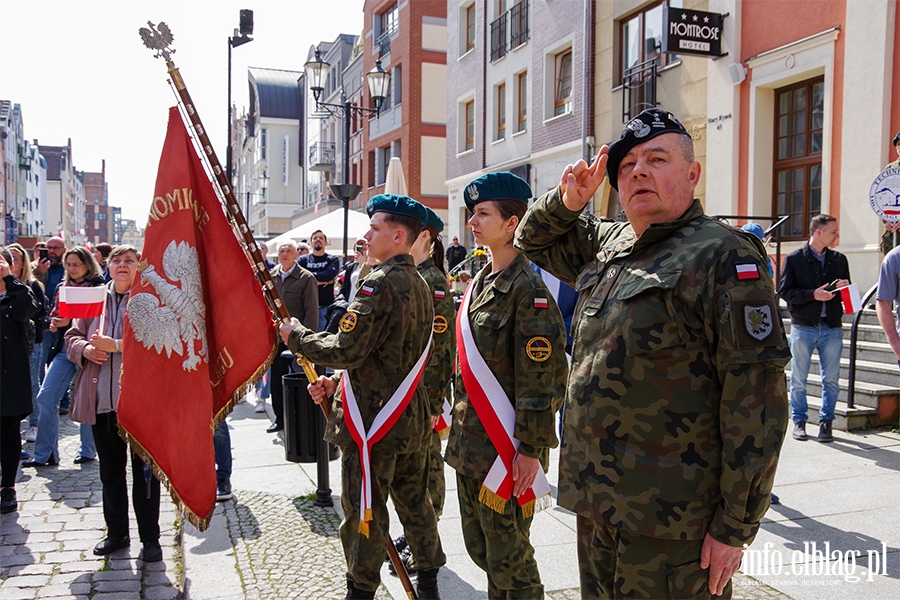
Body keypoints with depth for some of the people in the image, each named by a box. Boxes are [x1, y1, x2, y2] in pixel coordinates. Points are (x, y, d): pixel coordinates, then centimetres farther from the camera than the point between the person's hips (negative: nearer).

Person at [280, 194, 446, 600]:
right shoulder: (418, 284, 11)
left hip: (373, 419, -9)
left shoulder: (380, 284, -19)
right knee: (414, 499, 20)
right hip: (410, 416, 9)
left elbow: (347, 349, -22)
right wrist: (336, 382, 11)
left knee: (364, 509, 6)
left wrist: (296, 336, -6)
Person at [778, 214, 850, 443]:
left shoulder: (839, 259, 11)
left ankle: (826, 422, 16)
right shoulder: (794, 259, -2)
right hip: (803, 327, -3)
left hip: (832, 328, 3)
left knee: (831, 379, 5)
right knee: (798, 378, 4)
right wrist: (813, 294, -17)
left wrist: (845, 288, -6)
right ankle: (799, 421, 16)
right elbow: (784, 291, -6)